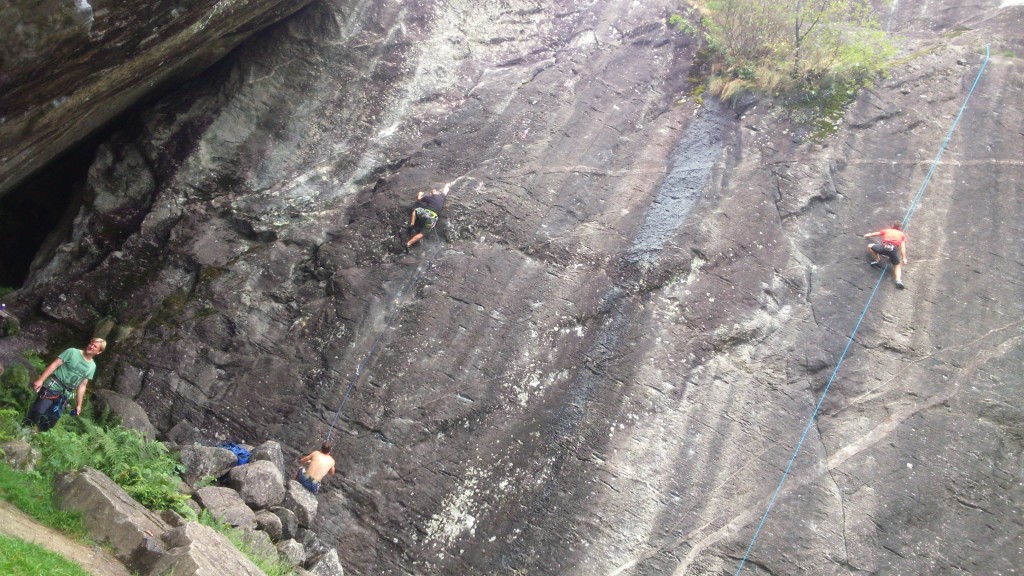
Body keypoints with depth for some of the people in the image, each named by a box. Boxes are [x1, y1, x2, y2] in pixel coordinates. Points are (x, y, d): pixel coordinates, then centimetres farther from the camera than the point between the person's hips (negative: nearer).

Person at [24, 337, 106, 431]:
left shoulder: (92, 367, 7)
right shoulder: (72, 352, -6)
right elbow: (54, 365, -9)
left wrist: (78, 405, 10)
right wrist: (40, 380, -18)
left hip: (64, 395, 4)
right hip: (52, 388, -4)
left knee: (51, 421, 3)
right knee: (37, 412, -12)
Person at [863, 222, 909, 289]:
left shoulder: (886, 230, 31)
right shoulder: (902, 234, 28)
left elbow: (874, 234, 45)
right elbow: (902, 247, 17)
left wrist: (867, 235, 65)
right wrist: (904, 258, 14)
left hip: (884, 247, 0)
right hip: (894, 250, 0)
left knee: (870, 246, 27)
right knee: (897, 266, 20)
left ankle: (877, 261, 13)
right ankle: (898, 280, -5)